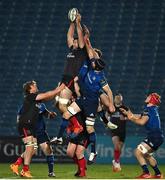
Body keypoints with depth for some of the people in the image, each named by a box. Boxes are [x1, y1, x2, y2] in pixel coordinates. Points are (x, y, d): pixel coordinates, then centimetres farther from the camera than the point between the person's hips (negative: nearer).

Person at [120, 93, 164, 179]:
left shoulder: (149, 109, -11)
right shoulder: (153, 109, 19)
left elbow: (142, 121, -22)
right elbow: (139, 117, 23)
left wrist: (131, 118, -11)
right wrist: (127, 113, 21)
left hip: (155, 137, -10)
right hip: (157, 137, 10)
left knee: (138, 152, -15)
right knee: (146, 154, 27)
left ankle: (146, 174, -18)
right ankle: (158, 174, 32)